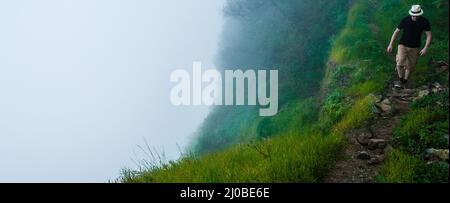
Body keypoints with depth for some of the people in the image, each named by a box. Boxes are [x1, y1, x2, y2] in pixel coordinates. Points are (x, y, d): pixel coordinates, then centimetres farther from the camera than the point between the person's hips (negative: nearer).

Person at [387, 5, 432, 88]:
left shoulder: (424, 22, -11)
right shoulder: (405, 20, -12)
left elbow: (429, 35, -7)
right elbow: (397, 31, -3)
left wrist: (426, 48, -18)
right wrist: (391, 44, -5)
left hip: (415, 47, 1)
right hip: (403, 45, -1)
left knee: (410, 66, 8)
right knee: (400, 64, -17)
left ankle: (405, 81, 30)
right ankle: (400, 79, 6)